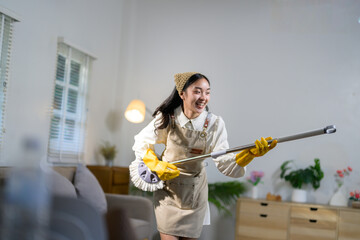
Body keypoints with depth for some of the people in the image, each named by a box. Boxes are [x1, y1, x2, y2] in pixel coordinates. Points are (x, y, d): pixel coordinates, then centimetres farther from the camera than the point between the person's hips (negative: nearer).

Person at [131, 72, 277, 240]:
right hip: (167, 188, -1)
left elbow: (224, 163, -20)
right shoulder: (167, 119, -15)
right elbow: (141, 143, -1)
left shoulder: (215, 124, -13)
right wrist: (156, 166, -17)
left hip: (195, 191, 1)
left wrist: (251, 153, -38)